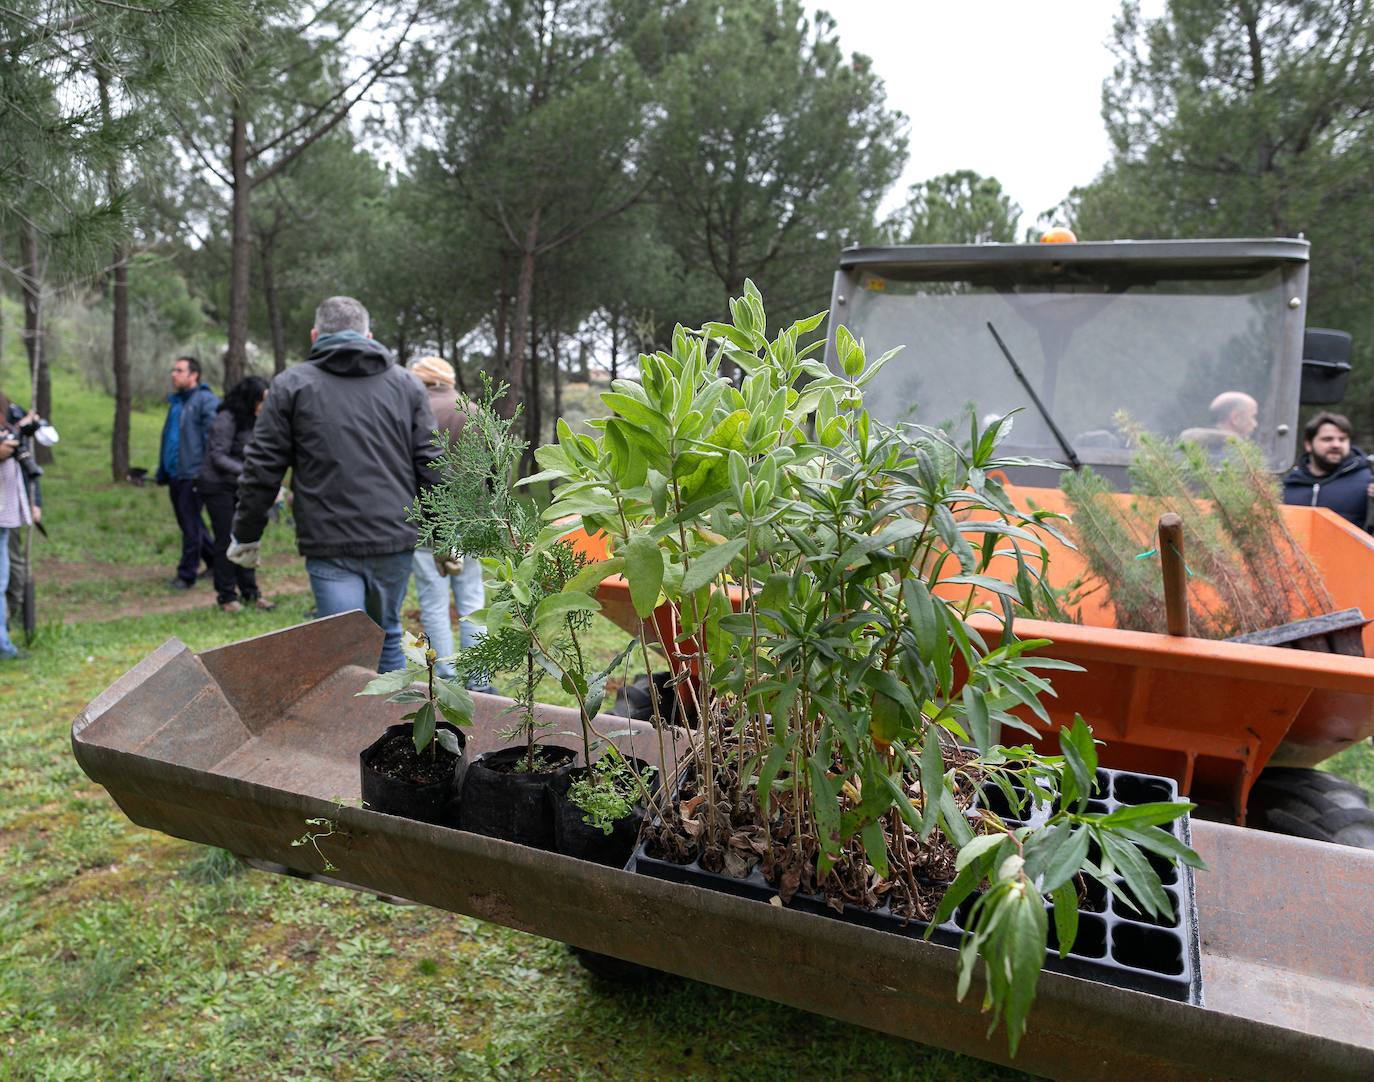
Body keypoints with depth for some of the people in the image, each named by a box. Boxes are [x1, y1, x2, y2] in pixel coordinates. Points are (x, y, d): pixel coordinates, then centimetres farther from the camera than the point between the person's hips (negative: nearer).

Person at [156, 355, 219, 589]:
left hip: (192, 474, -9)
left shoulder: (206, 401, -11)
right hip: (175, 474, 9)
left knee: (191, 526, -3)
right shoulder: (176, 401, 18)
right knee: (188, 523, 16)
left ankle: (186, 574, 5)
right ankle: (216, 561, 29)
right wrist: (162, 472, 20)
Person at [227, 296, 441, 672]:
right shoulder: (406, 383, 10)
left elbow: (262, 469, 3)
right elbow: (431, 467, 7)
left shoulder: (292, 384, 4)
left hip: (330, 546, -3)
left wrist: (246, 535, 14)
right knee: (387, 639, 19)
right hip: (395, 541, 3)